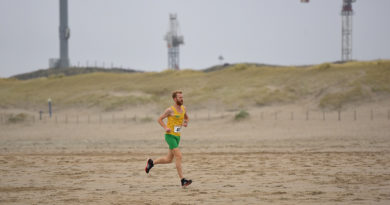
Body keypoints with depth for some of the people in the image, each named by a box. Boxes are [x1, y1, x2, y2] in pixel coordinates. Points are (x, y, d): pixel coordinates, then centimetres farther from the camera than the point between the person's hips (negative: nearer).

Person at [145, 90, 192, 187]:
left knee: (169, 159, 15)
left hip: (177, 136, 8)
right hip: (170, 135, -8)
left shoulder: (183, 108, 8)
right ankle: (183, 180, -18)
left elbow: (186, 118, 26)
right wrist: (165, 128, -18)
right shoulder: (170, 110, -11)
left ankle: (151, 162, 37)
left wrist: (186, 123, 2)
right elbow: (159, 119, -3)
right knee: (179, 156, -17)